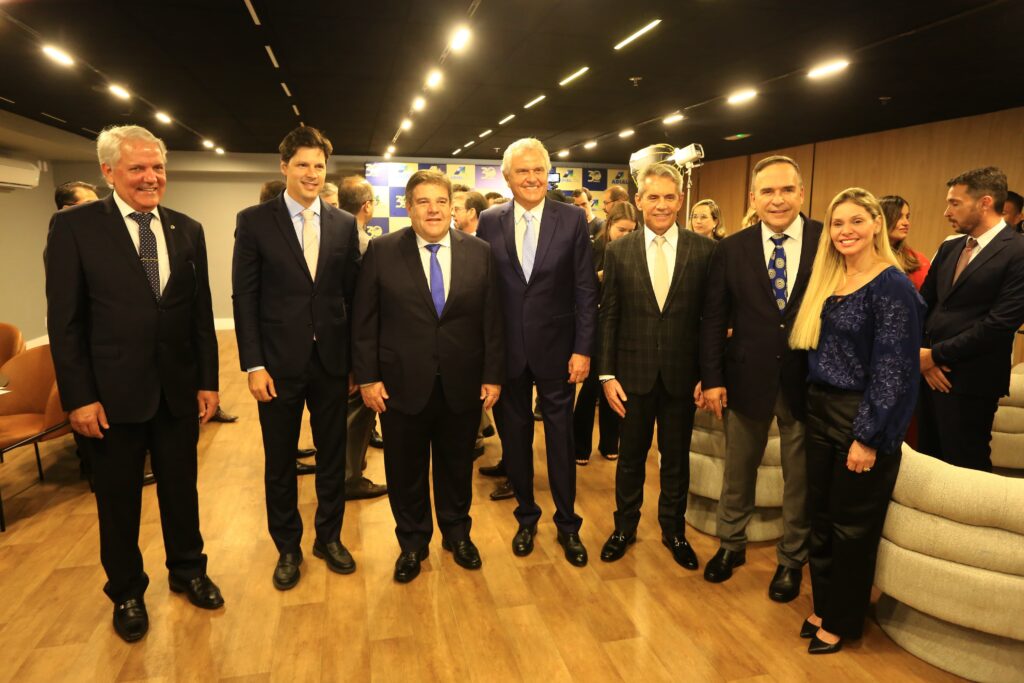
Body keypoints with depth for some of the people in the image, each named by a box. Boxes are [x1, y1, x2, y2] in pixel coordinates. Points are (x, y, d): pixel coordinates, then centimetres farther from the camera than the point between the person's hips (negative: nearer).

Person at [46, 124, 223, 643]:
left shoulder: (187, 229, 5)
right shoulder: (74, 226, -6)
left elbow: (201, 313, 6)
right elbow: (64, 321, -7)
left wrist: (208, 381, 4)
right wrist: (78, 397, -10)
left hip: (179, 389, 3)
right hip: (113, 392, -2)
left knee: (181, 487, 16)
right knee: (118, 499, 13)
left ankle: (187, 571, 38)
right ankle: (126, 592, 34)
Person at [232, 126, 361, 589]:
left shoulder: (344, 224, 4)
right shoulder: (254, 221, -2)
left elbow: (351, 295, 5)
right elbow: (244, 298, -4)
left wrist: (356, 359, 3)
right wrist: (253, 364, -9)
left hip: (332, 360, 2)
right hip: (279, 361, -2)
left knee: (332, 455, 13)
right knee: (280, 461, 11)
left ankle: (329, 537, 33)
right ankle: (287, 547, 30)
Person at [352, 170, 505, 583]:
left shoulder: (480, 252, 1)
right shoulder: (382, 251, -3)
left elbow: (492, 320, 1)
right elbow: (364, 321, -3)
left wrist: (493, 375, -2)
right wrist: (367, 377, -7)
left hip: (463, 385, 1)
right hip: (403, 384, -1)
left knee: (457, 466, 17)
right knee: (406, 470, 13)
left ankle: (457, 533, 40)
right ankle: (412, 543, 35)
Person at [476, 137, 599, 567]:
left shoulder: (572, 220, -3)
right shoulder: (490, 222, 1)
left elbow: (585, 290, -3)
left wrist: (583, 349, -8)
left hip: (556, 349, -1)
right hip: (506, 350, 2)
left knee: (560, 436, 9)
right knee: (514, 436, 13)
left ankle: (568, 524, 28)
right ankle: (526, 517, 34)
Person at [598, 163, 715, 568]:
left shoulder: (704, 251, -3)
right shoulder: (618, 251, -1)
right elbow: (608, 316, 0)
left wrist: (709, 375, -4)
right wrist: (607, 374, -4)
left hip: (681, 374, 0)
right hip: (633, 372, 0)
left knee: (676, 458, 14)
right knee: (631, 455, 15)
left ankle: (674, 531, 35)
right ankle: (624, 527, 35)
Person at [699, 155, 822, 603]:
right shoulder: (732, 249, -1)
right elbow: (714, 319, -1)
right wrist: (712, 378, -6)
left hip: (807, 381, -1)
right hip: (747, 379, 1)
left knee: (799, 478, 14)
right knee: (738, 470, 17)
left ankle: (791, 559, 35)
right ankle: (731, 544, 39)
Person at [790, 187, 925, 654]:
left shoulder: (892, 285, -13)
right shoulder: (827, 280, 8)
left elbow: (892, 367, -16)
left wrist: (869, 436, -17)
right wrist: (811, 406, 7)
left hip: (862, 419, -6)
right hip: (820, 411, 7)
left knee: (851, 526, 8)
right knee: (820, 516, 15)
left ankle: (841, 621, 26)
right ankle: (823, 606, 32)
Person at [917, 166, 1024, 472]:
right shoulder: (949, 248, 12)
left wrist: (936, 355, -13)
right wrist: (922, 354, -2)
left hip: (969, 381, -7)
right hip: (930, 373, 7)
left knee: (965, 469, 4)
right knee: (929, 462, 16)